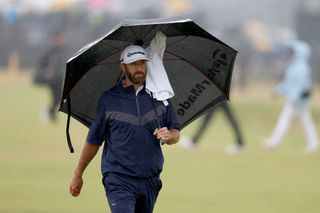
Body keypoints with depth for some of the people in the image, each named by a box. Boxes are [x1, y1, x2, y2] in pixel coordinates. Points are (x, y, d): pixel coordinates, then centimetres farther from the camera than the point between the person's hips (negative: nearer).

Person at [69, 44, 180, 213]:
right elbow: (93, 140, 8)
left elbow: (176, 134, 12)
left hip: (150, 180, 4)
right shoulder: (109, 99, 1)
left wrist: (169, 135, -13)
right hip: (119, 180, -4)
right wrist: (78, 174, 11)